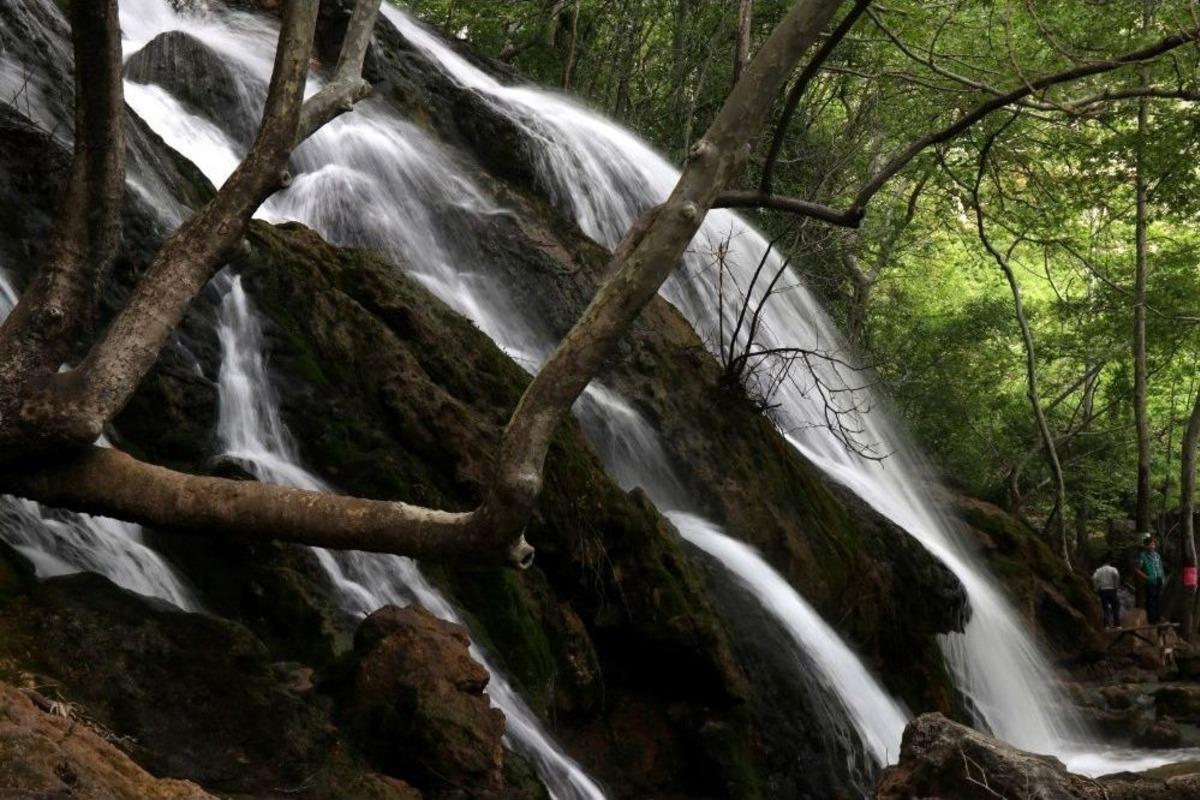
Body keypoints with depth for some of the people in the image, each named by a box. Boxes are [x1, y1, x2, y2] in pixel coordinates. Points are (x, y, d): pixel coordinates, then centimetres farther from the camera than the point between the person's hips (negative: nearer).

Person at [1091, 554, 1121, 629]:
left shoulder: (1099, 570, 5)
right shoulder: (1113, 569, -3)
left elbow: (1094, 578, -10)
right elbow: (1116, 575, -23)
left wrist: (1097, 588, -1)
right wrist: (1116, 585, -12)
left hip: (1102, 590, 3)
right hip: (1111, 590, -2)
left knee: (1105, 608, 6)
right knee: (1115, 607, 7)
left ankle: (1106, 624, 0)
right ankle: (1117, 624, 2)